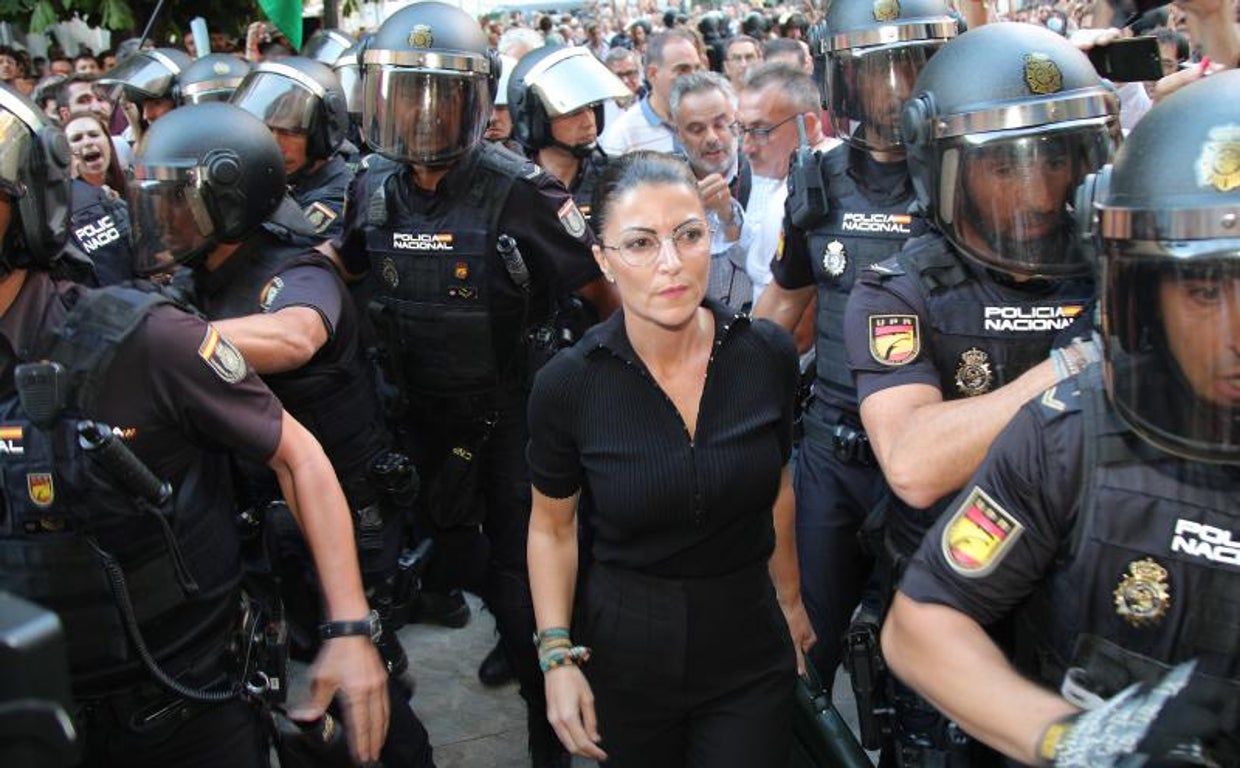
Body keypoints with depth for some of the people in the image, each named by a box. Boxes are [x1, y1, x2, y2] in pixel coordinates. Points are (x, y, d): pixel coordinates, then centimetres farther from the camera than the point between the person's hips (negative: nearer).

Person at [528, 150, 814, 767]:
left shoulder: (769, 356, -10)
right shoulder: (566, 386, -16)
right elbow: (552, 526, -1)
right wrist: (556, 655, -9)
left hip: (750, 650, 1)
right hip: (623, 655, -1)